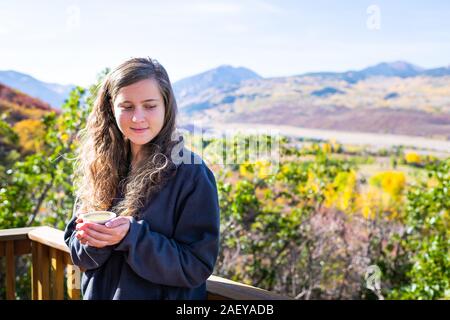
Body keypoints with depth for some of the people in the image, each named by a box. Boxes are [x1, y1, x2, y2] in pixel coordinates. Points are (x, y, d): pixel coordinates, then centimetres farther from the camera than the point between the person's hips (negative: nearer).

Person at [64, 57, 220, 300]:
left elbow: (197, 267, -18)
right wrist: (95, 238, -20)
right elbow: (75, 246, 1)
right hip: (97, 293, 4)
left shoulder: (191, 173, -17)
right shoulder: (99, 167, -4)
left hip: (163, 294, -4)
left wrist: (131, 236, -28)